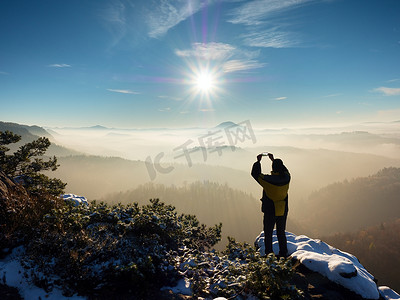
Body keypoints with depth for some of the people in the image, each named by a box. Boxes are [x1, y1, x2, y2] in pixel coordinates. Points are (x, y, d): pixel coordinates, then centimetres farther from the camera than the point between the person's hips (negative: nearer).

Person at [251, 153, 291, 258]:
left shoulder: (268, 179, -21)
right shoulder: (286, 178, -8)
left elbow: (255, 174, -4)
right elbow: (284, 170, 16)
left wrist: (258, 161, 8)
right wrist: (274, 160, 22)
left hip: (270, 212, -4)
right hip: (283, 212, 5)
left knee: (268, 234, 9)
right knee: (281, 233, 19)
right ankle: (283, 254, 27)